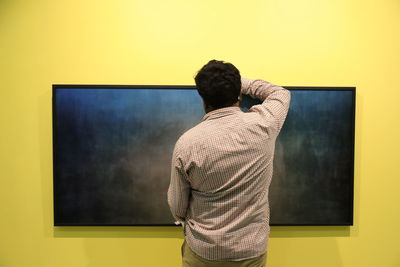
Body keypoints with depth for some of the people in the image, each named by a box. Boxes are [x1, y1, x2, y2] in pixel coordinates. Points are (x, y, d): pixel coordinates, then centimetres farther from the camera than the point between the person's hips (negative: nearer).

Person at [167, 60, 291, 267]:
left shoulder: (186, 142, -19)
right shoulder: (262, 125, -16)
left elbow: (177, 207, -7)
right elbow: (281, 93, 8)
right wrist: (242, 83, 15)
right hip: (252, 250, 2)